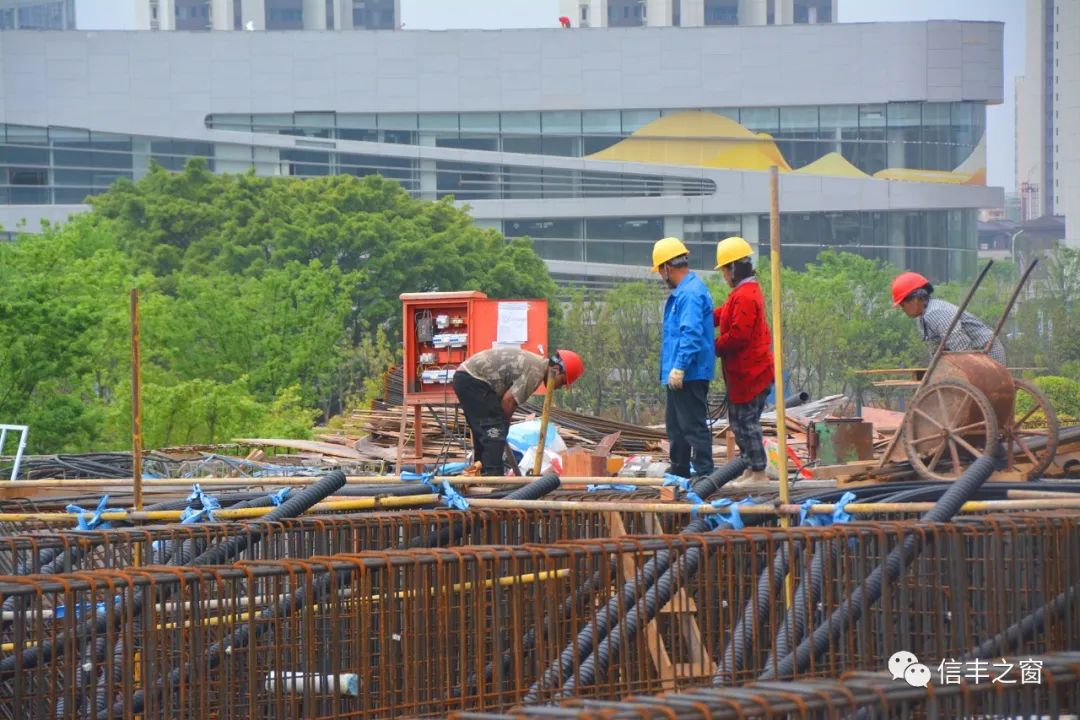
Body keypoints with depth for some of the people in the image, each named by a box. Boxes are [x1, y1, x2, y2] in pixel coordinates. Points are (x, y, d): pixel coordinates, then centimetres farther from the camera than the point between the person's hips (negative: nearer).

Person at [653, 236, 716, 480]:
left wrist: (679, 368, -28)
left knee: (694, 425, -8)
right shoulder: (682, 292, 17)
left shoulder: (690, 293, -17)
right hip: (680, 375, 11)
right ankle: (679, 472, 28)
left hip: (689, 375, -11)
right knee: (676, 424, 19)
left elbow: (691, 333, -26)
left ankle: (704, 473, -7)